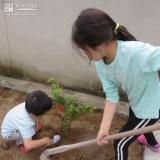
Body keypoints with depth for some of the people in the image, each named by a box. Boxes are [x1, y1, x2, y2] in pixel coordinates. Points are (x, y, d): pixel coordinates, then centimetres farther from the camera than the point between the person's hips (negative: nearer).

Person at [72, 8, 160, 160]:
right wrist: (104, 128, -18)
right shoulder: (101, 64, -17)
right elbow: (111, 94, -13)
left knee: (120, 143, 5)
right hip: (136, 102, 7)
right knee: (135, 124, 36)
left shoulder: (137, 53, -41)